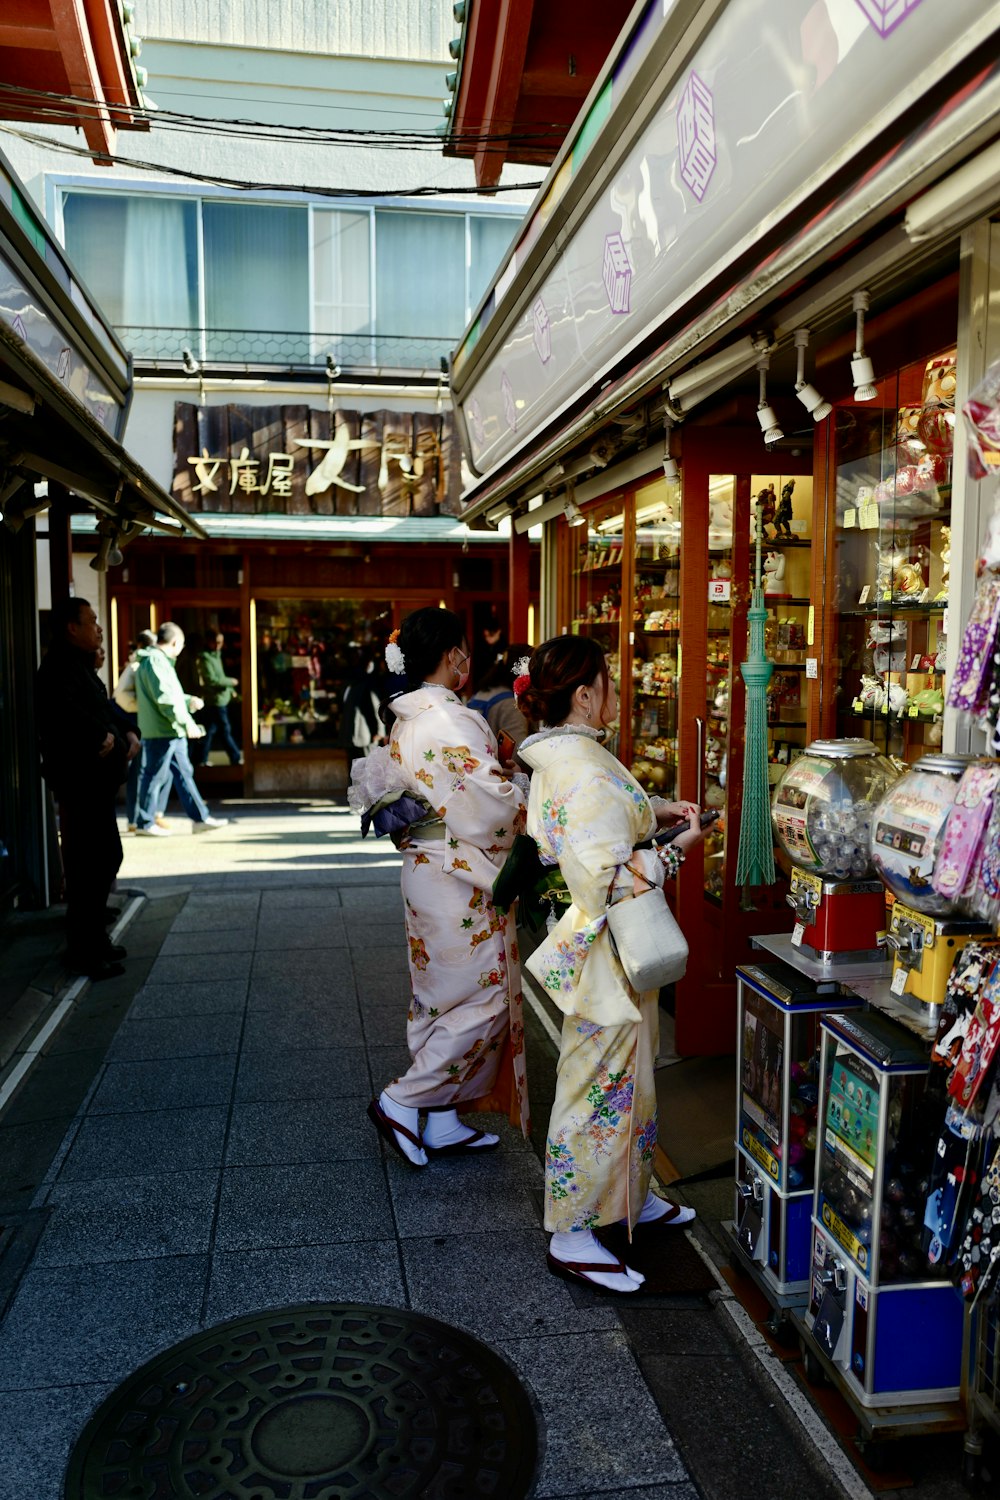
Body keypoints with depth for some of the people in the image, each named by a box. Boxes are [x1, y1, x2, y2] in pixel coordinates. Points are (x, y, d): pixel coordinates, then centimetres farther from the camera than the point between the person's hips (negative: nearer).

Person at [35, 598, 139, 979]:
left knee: (105, 858, 17)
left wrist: (127, 733, 5)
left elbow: (103, 710, 24)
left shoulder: (80, 667, 19)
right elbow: (62, 710, -33)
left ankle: (93, 937, 29)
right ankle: (83, 950, 3)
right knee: (88, 863, -6)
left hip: (96, 781, 11)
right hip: (80, 782, -11)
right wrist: (102, 737, -22)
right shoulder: (60, 668, -14)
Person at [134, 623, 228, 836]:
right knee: (154, 776, -2)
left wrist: (190, 701, 27)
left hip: (173, 732, 11)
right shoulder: (155, 661, -15)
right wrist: (187, 722, -19)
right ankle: (144, 823, 8)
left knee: (184, 773, 12)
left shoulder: (161, 660, 18)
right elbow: (165, 699, -22)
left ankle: (200, 817, 17)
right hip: (161, 732, -11)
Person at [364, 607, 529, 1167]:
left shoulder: (407, 720, 8)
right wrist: (531, 796, -4)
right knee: (483, 1000, 1)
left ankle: (441, 1121, 26)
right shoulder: (451, 721, -21)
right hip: (461, 881, -10)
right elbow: (495, 803, -23)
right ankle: (401, 1103, 7)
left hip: (425, 867, 10)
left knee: (441, 999, 16)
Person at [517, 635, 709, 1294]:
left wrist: (653, 812, 10)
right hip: (605, 951, -10)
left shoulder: (562, 757, 6)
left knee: (626, 1078, 23)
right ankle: (572, 1238, 18)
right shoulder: (588, 773, -26)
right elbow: (607, 880, -29)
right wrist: (677, 850, -19)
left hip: (607, 948, 10)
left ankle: (632, 1198, 41)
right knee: (601, 1087, 3)